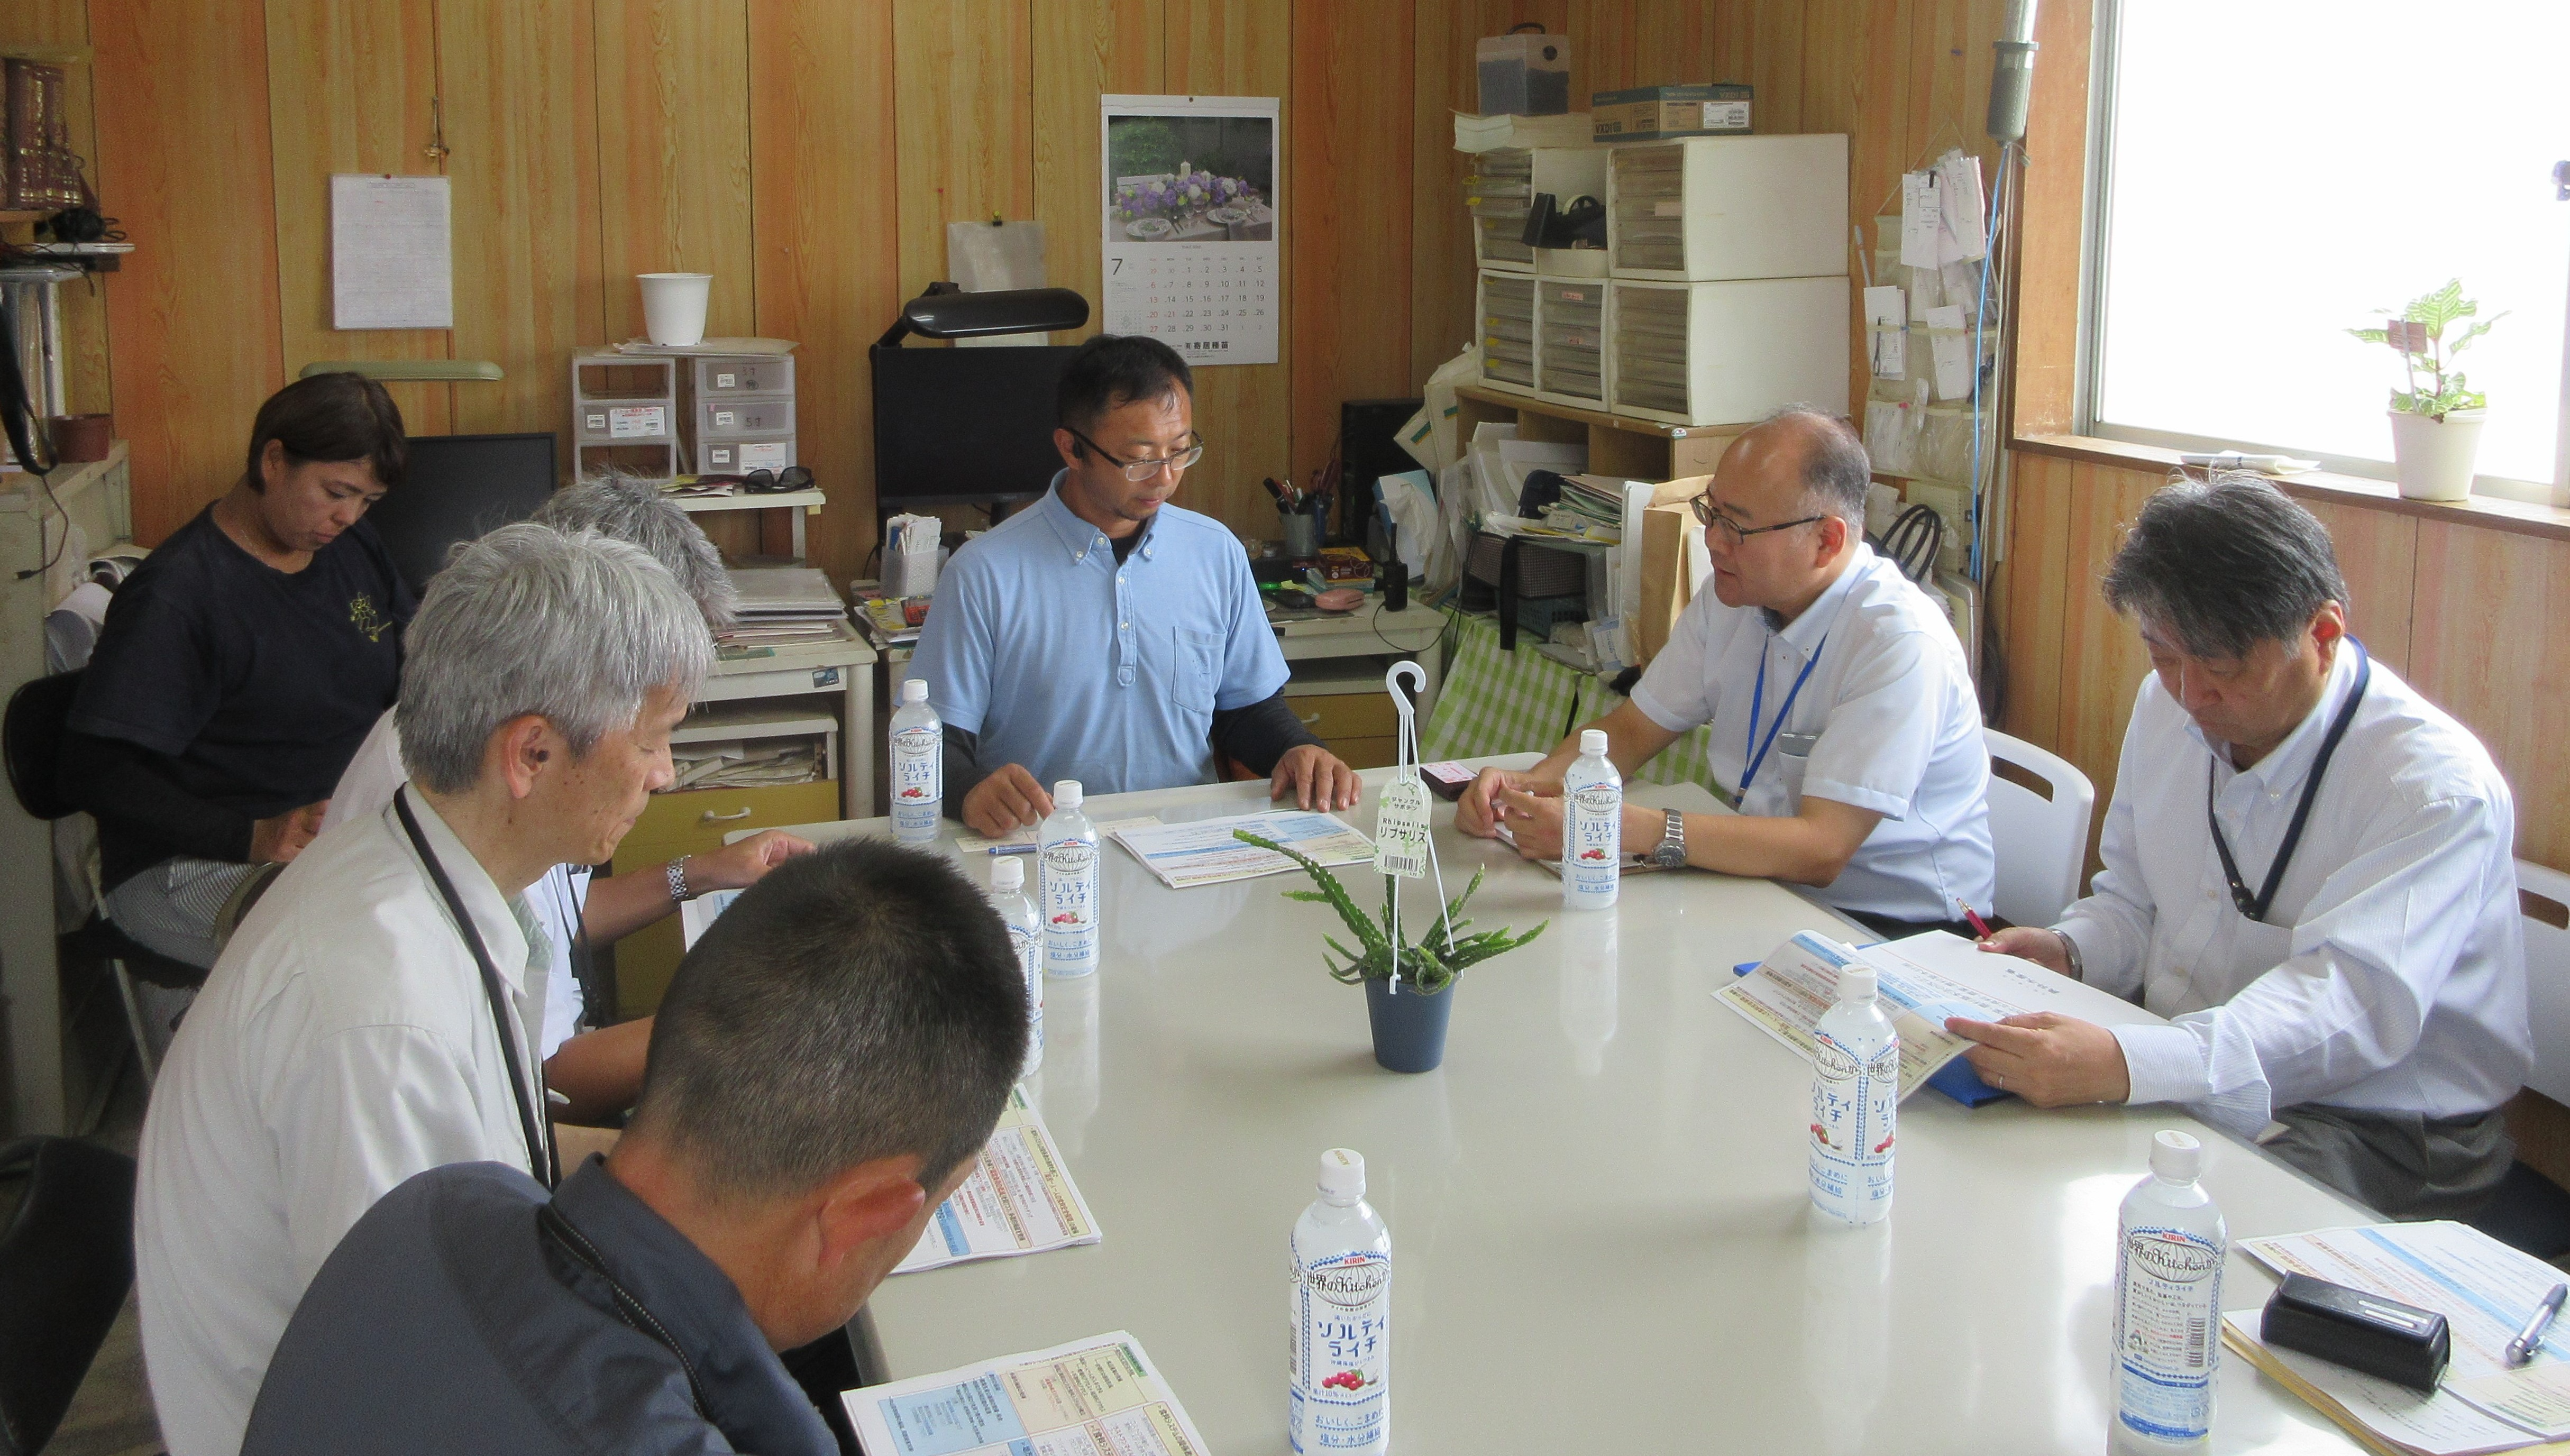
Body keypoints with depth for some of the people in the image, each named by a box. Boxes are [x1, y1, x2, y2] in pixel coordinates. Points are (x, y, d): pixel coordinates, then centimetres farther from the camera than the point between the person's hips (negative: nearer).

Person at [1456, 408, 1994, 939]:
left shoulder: (1902, 645, -23)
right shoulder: (1731, 596, 1)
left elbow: (1820, 849, -28)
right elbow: (1635, 727, 9)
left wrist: (1618, 828, -35)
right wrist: (1531, 785, -12)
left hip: (1898, 930, -6)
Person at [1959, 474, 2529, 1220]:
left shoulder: (2439, 789, -19)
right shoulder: (2169, 703, 4)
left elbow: (2356, 1004, -33)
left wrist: (2126, 1065, -47)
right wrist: (2069, 950, -7)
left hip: (2373, 1127, -6)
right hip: (2177, 1080, 7)